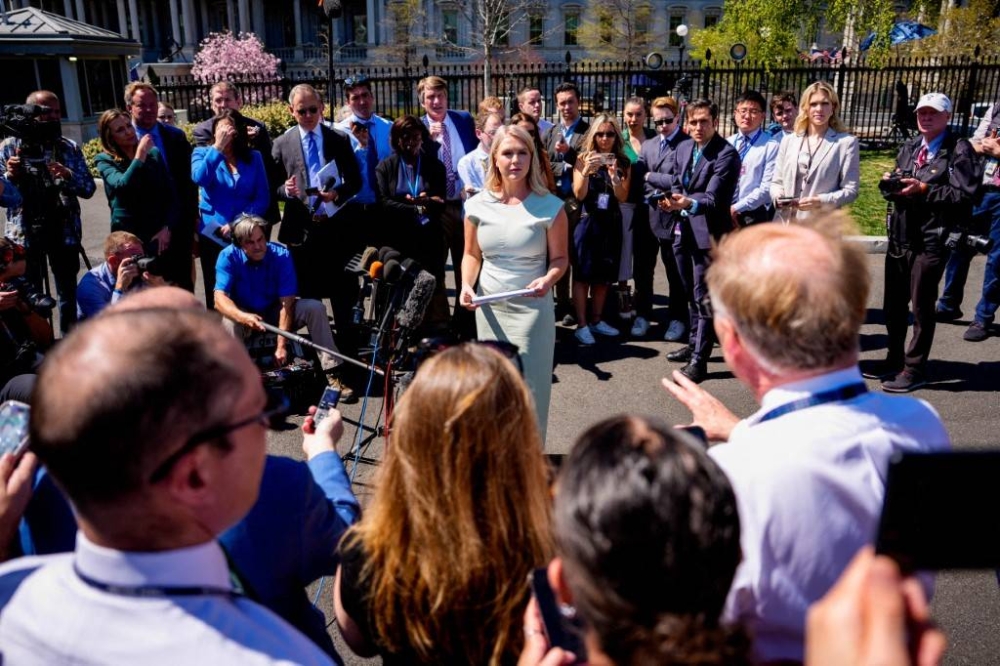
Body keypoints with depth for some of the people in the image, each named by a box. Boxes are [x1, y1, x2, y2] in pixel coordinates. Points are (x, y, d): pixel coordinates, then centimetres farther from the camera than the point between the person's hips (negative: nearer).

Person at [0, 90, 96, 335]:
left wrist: (68, 176, -18)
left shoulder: (70, 148, 6)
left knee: (68, 292, 9)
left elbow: (89, 188, 0)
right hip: (25, 233, -1)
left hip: (65, 231, 1)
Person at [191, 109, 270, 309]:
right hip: (213, 236, 0)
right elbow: (200, 178, -17)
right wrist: (217, 147, -15)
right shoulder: (203, 153, 6)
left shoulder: (254, 157, 7)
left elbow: (263, 198, 0)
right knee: (215, 294, 4)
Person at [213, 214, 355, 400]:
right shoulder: (228, 257, -18)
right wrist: (244, 317, -49)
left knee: (315, 308, -22)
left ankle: (333, 374, -24)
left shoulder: (281, 256, -18)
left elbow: (286, 303, -21)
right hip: (243, 315, -1)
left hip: (275, 314, 1)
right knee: (229, 321, -35)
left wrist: (281, 346, -29)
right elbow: (220, 299, -28)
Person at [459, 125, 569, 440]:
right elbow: (471, 254, 10)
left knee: (529, 385, 2)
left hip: (531, 309, -3)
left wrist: (548, 280, -22)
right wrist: (467, 285, -9)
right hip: (489, 308, 3)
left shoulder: (550, 206, -7)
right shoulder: (478, 205, 1)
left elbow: (560, 257, -1)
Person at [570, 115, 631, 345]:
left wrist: (614, 174, -18)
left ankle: (596, 320, 21)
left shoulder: (623, 162, 5)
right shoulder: (583, 158, -3)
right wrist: (586, 171, -24)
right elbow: (579, 194, -9)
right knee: (582, 275, -1)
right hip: (587, 221, -3)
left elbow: (623, 197, -3)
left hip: (611, 223, 4)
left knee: (603, 275, 10)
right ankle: (581, 324, 3)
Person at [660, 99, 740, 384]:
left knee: (703, 296, -5)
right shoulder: (682, 148, 9)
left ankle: (699, 360, -1)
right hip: (683, 230, 8)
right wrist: (674, 202, -5)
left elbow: (713, 198, -21)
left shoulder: (727, 154, -14)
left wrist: (689, 203, -39)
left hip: (707, 232, -7)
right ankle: (694, 344, 34)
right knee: (690, 293, 19)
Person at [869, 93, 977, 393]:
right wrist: (891, 184, -4)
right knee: (893, 305, 14)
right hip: (899, 237, 6)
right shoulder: (909, 148, 14)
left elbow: (964, 196, -15)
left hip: (931, 241, -6)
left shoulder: (959, 150, -7)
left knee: (921, 308, 3)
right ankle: (894, 360, 29)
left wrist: (923, 189, -21)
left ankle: (914, 369, 16)